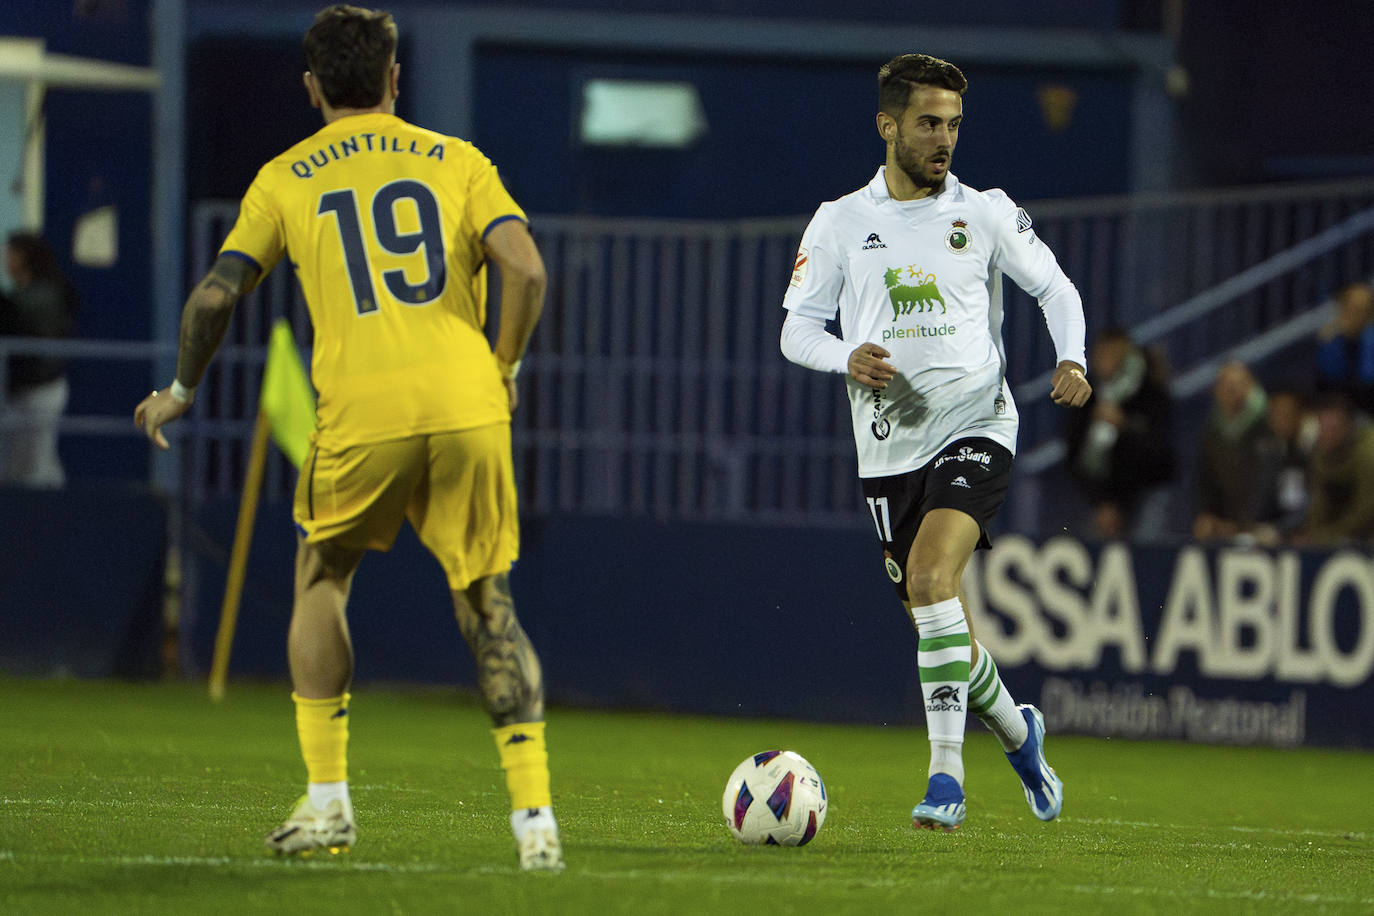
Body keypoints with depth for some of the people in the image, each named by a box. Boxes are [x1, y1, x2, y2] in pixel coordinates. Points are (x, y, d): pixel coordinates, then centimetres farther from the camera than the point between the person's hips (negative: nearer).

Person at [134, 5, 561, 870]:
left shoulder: (286, 180, 11)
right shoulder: (457, 162, 12)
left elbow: (216, 294, 6)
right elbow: (527, 270, -2)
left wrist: (181, 391, 21)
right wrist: (504, 369, 13)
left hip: (361, 412, -1)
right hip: (466, 409, 1)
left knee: (321, 579, 21)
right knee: (488, 604, 8)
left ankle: (327, 799, 14)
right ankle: (534, 814, -3)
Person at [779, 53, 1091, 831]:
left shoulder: (986, 214, 3)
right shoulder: (840, 224, 6)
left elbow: (1055, 288, 12)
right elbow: (797, 327, 6)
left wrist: (1072, 360, -6)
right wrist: (847, 358, -15)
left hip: (975, 425, -3)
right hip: (890, 443, 3)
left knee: (932, 576, -25)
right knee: (936, 623, 6)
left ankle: (946, 776, -25)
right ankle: (1018, 732, 36)